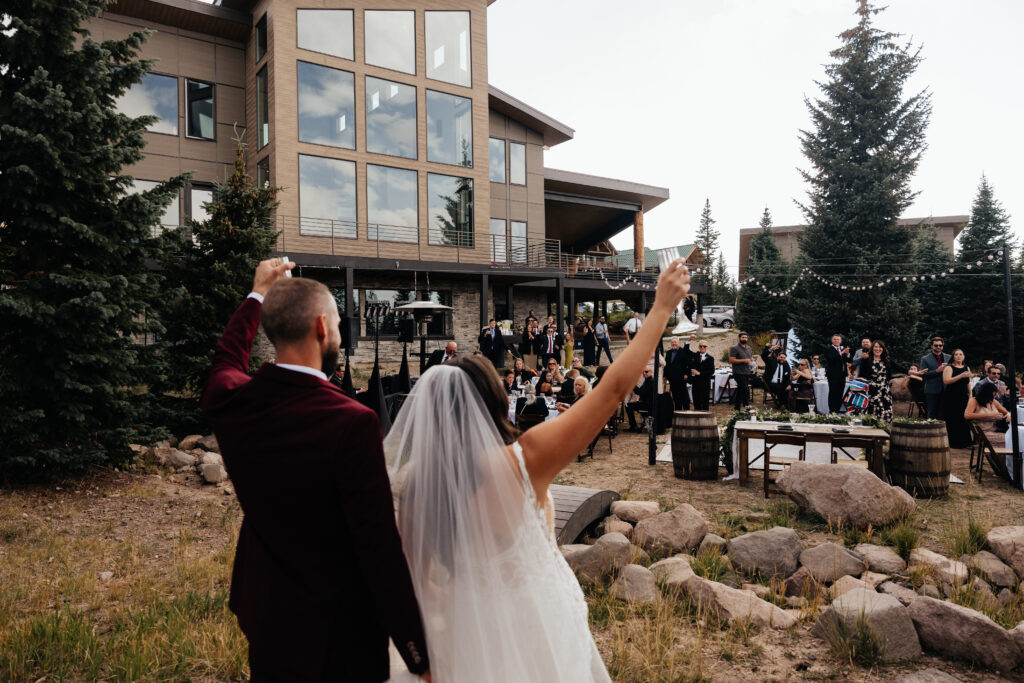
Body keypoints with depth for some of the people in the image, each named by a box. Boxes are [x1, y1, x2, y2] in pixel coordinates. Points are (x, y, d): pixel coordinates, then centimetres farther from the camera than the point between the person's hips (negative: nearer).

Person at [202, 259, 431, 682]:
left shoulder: (230, 401, -11)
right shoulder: (353, 423, -29)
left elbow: (227, 359, 16)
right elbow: (380, 548, -26)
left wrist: (258, 294, 30)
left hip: (263, 620, 6)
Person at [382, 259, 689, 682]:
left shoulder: (413, 483, -14)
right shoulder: (522, 460, -25)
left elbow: (418, 575, -3)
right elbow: (613, 388, -22)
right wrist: (662, 307, -14)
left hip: (469, 631, 4)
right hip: (537, 623, -3)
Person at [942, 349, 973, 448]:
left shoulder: (967, 368, 14)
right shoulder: (949, 368, -4)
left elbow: (968, 383, 21)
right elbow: (946, 381, -18)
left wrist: (970, 395, 14)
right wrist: (961, 376, -25)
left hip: (964, 397, 5)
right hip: (951, 399, -5)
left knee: (965, 420, 2)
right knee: (953, 421, -4)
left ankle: (964, 442, 12)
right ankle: (955, 443, 3)